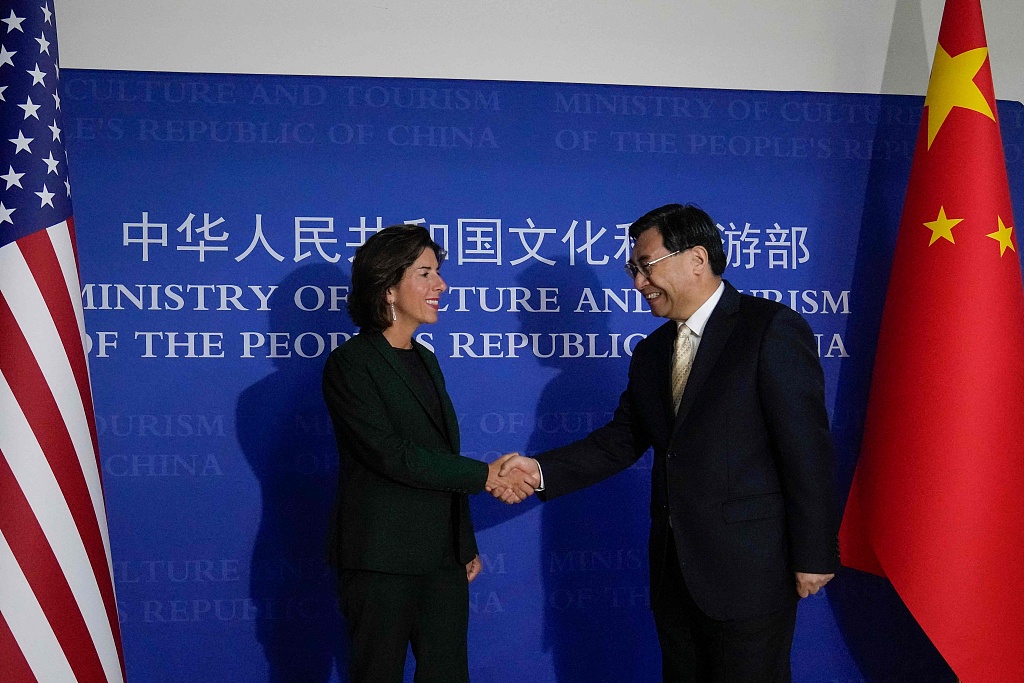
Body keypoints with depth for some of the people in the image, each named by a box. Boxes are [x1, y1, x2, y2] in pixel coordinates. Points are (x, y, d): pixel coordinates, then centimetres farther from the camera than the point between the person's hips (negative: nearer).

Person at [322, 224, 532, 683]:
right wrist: (484, 475, -14)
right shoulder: (348, 364, -10)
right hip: (381, 562, -7)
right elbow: (392, 455, -18)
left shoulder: (425, 360, 14)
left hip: (443, 559, 7)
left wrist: (466, 544, 17)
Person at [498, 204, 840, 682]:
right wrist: (542, 470, -5)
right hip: (675, 571, 7)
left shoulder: (773, 329, -11)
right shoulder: (650, 353, 13)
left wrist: (814, 555, -14)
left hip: (748, 571, -7)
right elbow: (621, 441, 9)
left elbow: (807, 448, -14)